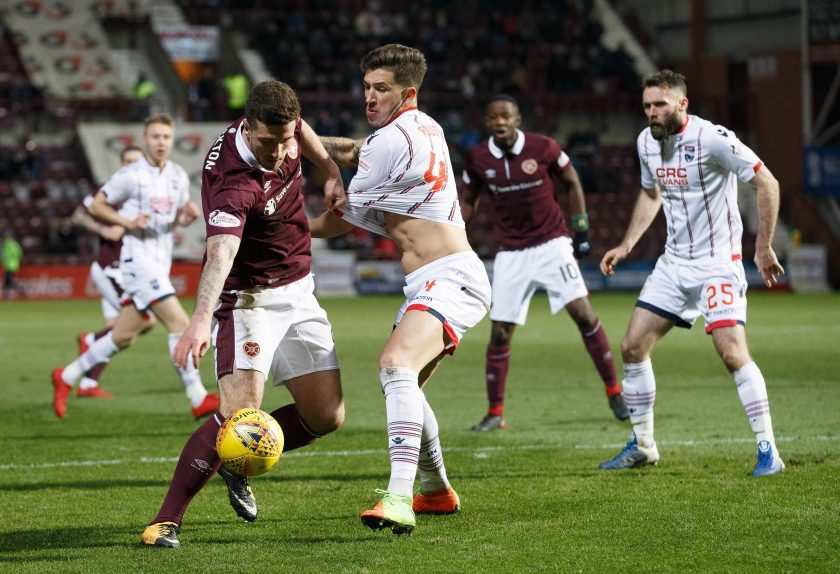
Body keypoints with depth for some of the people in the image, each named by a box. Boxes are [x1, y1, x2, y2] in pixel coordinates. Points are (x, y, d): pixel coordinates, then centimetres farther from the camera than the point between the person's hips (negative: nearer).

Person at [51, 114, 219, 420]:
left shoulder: (179, 176, 11)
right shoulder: (131, 176, -8)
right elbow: (96, 206, 0)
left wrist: (188, 215, -1)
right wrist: (127, 222, -14)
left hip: (161, 262, 8)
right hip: (138, 258, -8)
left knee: (123, 337, 11)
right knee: (180, 323, -18)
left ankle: (66, 377, 26)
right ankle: (198, 399, -18)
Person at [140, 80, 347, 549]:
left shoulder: (284, 127, -10)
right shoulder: (234, 182, -33)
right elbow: (221, 253, -50)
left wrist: (330, 169, 11)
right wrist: (202, 320, -64)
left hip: (298, 292, 8)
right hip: (249, 297, -7)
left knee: (327, 417, 2)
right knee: (241, 411, -25)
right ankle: (167, 521, -15)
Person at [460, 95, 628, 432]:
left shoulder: (543, 148, -10)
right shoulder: (479, 159, -3)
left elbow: (572, 183, 6)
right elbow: (468, 201, 13)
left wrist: (581, 231, 5)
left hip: (552, 244, -2)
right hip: (511, 253, 2)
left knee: (583, 314, -12)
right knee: (500, 333, -2)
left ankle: (614, 392, 0)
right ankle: (495, 413, 9)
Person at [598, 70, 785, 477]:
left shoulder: (712, 139, -18)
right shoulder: (646, 142, 5)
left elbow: (767, 183, -14)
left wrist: (764, 247, -16)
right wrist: (626, 245, 18)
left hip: (718, 263, -7)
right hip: (674, 263, 7)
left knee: (733, 352, -19)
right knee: (632, 347, 5)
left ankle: (768, 450, -9)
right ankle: (642, 446, 19)